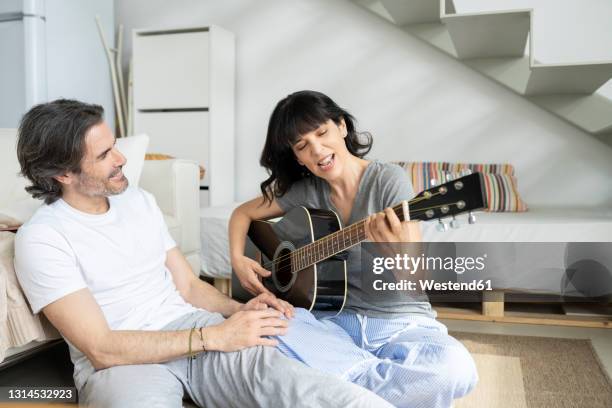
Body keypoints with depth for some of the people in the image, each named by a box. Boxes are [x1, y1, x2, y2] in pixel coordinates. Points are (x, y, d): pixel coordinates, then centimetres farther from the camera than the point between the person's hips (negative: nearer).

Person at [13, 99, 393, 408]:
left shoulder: (140, 200, 11)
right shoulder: (41, 239, -8)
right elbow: (101, 349, -16)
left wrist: (240, 309, -7)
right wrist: (215, 336, -22)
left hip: (190, 325, 4)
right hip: (119, 361, -3)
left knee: (266, 364, -29)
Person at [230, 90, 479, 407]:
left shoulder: (388, 179, -9)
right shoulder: (305, 190, 3)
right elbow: (243, 213, 19)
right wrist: (238, 260, 0)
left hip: (402, 323, -2)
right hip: (334, 319, 3)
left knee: (454, 368, -34)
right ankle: (368, 380, -13)